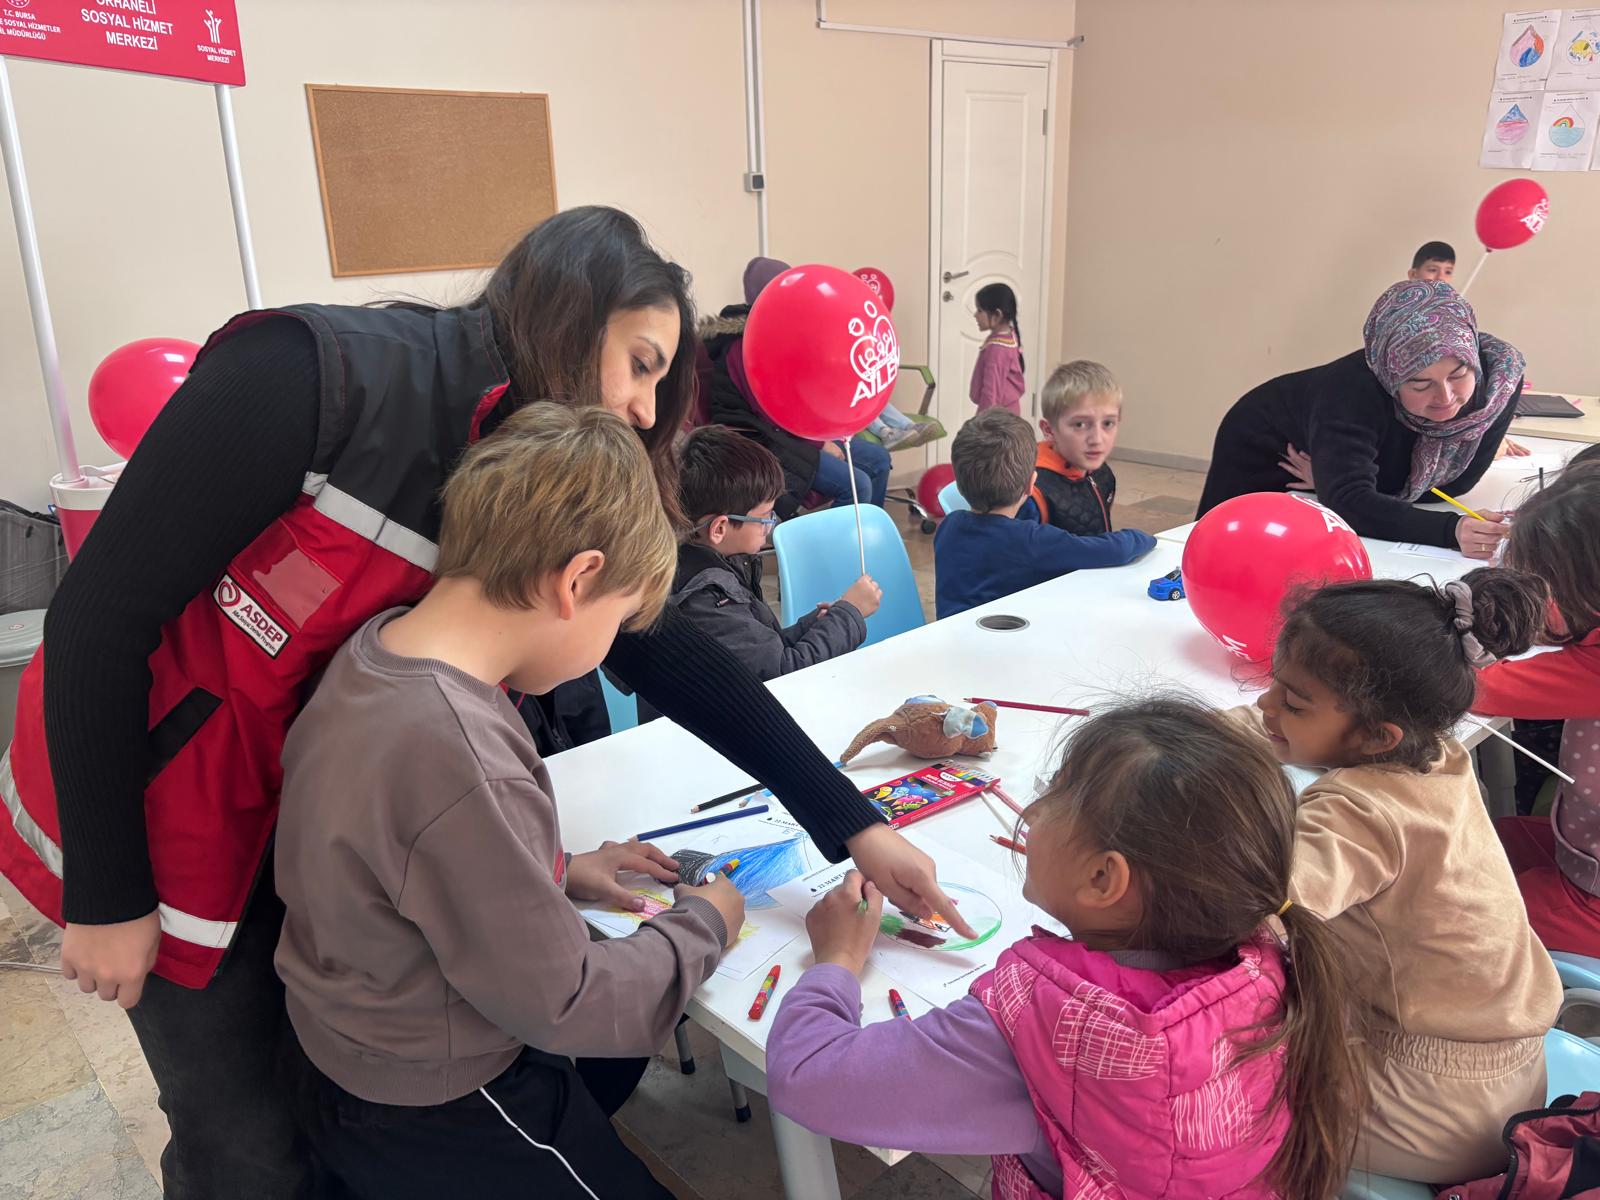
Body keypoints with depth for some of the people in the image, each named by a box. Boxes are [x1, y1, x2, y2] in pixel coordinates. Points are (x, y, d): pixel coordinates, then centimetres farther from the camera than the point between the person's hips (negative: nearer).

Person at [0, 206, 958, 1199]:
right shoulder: (313, 375, -26)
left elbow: (669, 654, -6)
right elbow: (101, 610, -21)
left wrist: (851, 822, -7)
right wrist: (107, 895, -15)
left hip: (311, 814, 5)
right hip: (149, 797, -5)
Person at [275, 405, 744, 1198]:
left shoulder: (379, 646, -10)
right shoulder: (460, 758, -37)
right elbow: (560, 1007, -26)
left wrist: (561, 873, 2)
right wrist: (703, 923, -13)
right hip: (427, 1122, -8)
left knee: (635, 1021, 27)